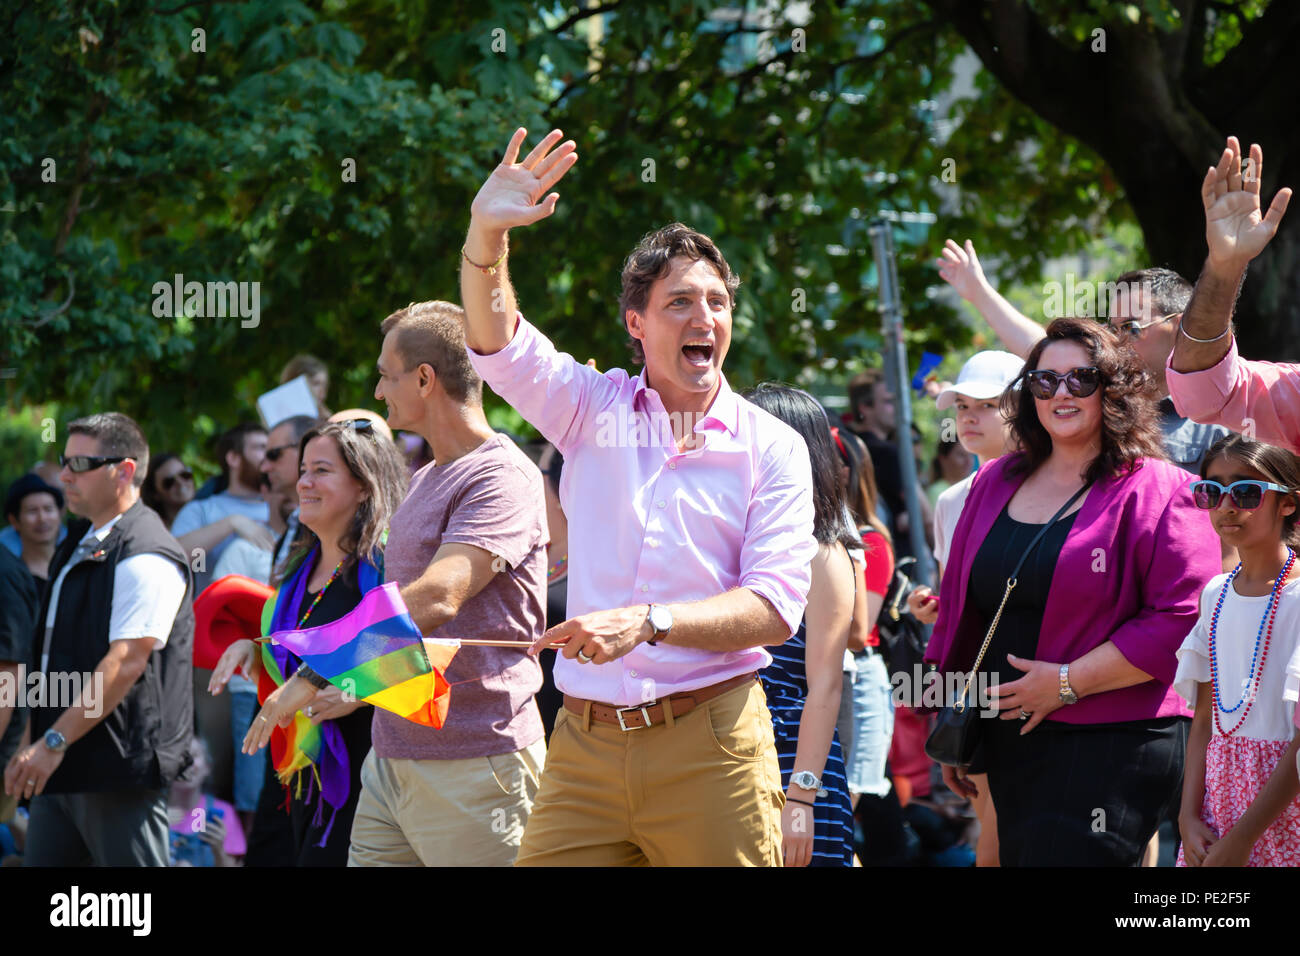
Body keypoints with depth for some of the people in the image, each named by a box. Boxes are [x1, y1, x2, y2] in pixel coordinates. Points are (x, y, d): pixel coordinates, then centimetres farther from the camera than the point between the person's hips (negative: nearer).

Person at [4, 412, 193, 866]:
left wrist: (55, 742, -23)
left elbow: (125, 663, -22)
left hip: (119, 769, -10)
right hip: (60, 767, 10)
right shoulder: (80, 544, 16)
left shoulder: (146, 558, -15)